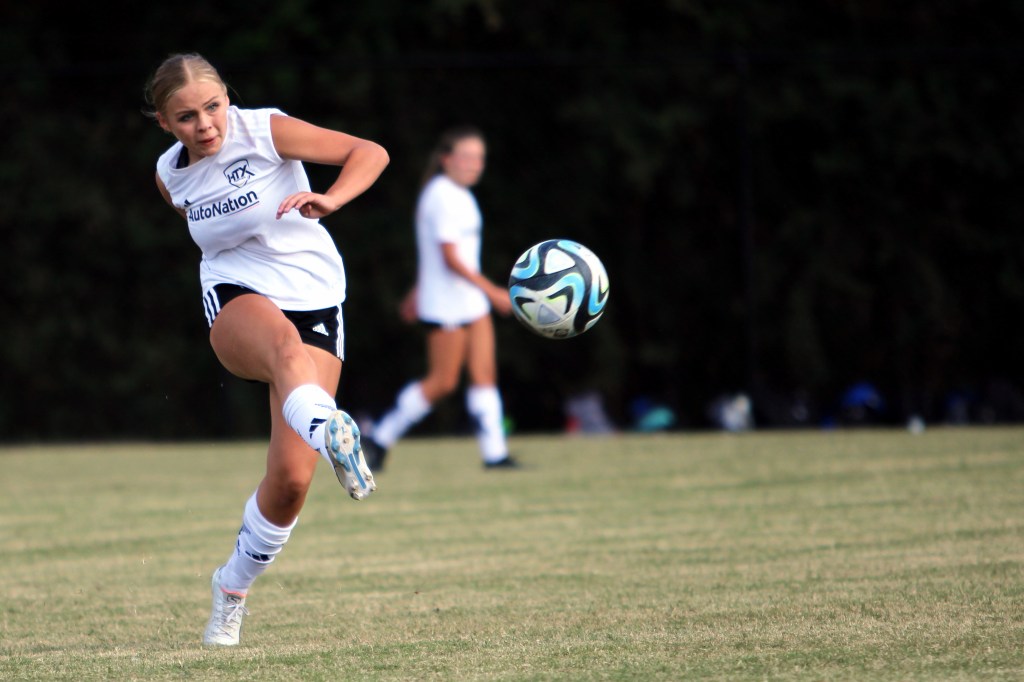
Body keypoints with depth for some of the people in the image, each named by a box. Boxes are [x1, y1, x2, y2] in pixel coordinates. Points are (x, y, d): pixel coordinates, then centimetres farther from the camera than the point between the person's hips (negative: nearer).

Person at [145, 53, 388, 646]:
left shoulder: (264, 131, -8)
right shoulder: (171, 175, 4)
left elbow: (371, 152, -11)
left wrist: (330, 200, -31)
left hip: (314, 298, -1)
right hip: (235, 297, 1)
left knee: (291, 479, -12)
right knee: (284, 340, -41)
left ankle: (234, 587, 15)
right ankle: (331, 434, -73)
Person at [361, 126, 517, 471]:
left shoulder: (459, 196, 15)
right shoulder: (442, 197, -16)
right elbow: (451, 258, -21)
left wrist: (418, 291, 28)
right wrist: (492, 291, -21)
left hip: (471, 302, 9)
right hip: (447, 304, -9)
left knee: (485, 372, 2)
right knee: (442, 381, -5)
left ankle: (494, 452, 0)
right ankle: (380, 439, 5)